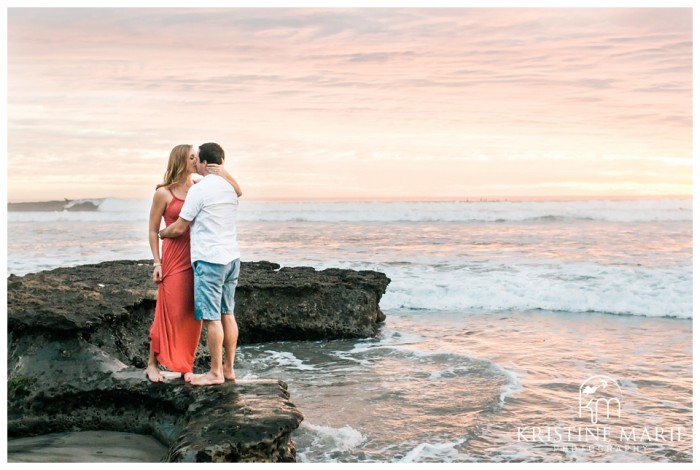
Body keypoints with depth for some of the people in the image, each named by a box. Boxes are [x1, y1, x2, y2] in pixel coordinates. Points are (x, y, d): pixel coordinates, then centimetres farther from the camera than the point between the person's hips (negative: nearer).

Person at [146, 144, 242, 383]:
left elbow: (238, 193, 6)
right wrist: (157, 262, -6)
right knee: (168, 312, 0)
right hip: (174, 259, -4)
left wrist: (224, 174, -9)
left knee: (192, 315, 7)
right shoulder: (163, 193, -5)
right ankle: (152, 364, 14)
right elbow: (153, 230, -1)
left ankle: (185, 366, 18)